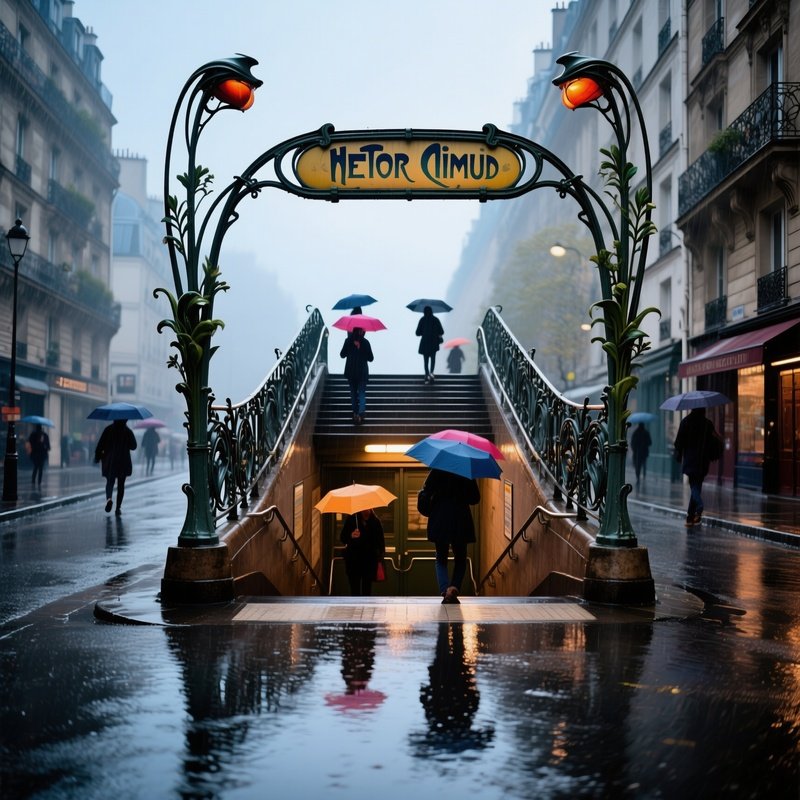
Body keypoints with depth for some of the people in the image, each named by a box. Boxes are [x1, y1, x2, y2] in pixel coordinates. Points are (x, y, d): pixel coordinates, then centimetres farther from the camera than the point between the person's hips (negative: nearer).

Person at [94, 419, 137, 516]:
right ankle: (118, 508, 6)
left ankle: (108, 498, -21)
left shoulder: (108, 429, -4)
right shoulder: (128, 431, -4)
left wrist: (97, 457, 3)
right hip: (123, 462, 0)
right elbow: (133, 446, 2)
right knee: (121, 485, 9)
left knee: (110, 482, 10)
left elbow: (101, 444, -5)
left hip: (110, 461, 0)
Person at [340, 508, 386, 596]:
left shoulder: (375, 522, -1)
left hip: (370, 560, 1)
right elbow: (342, 538, -7)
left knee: (367, 588, 4)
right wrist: (351, 536, -29)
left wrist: (380, 558, 0)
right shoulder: (351, 520, -4)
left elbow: (381, 541, 5)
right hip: (353, 559, -1)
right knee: (355, 588, -1)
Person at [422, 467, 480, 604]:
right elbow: (475, 499, 2)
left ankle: (445, 590, -13)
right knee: (460, 559, 15)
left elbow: (427, 491, -9)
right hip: (461, 520, 0)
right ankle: (455, 587, -10)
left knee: (441, 559, 11)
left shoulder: (437, 471, -4)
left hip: (439, 520, 0)